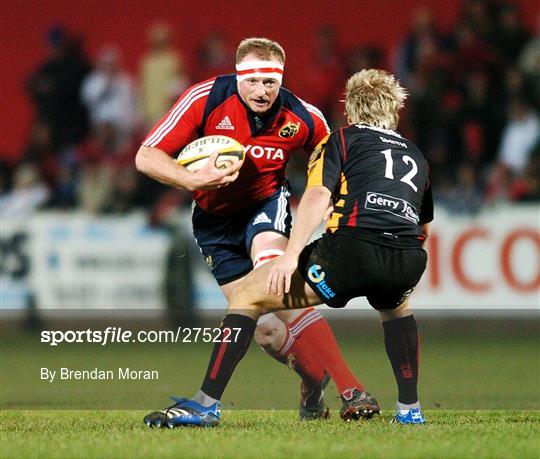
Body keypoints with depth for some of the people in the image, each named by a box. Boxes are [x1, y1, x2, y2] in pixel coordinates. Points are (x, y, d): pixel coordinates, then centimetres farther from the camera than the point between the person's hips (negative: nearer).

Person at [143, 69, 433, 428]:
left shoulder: (342, 139, 18)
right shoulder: (416, 156, 32)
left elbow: (318, 195, -1)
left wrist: (291, 255, -9)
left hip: (353, 245, -5)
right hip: (409, 260, 5)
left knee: (248, 296, 11)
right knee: (398, 307, 42)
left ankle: (207, 404, 3)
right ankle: (410, 409, 32)